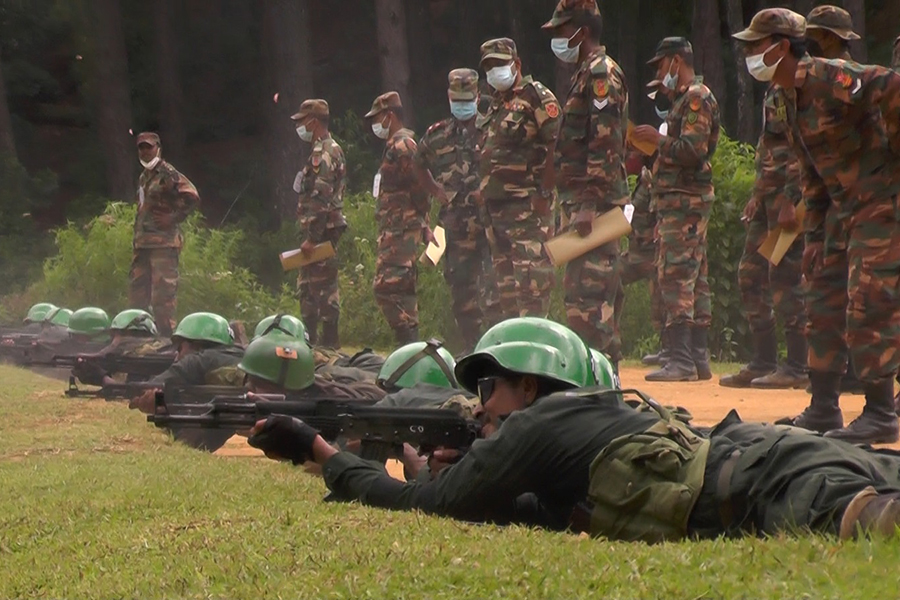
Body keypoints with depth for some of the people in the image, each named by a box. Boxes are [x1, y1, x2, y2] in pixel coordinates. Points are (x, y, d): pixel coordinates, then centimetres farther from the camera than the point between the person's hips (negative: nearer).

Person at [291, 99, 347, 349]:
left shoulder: (321, 155, -16)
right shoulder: (332, 150, 17)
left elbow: (320, 199, -23)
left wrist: (312, 237, -23)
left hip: (321, 229, -11)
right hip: (329, 228, 11)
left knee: (322, 285, -8)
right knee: (307, 286, 15)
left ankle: (329, 341, -6)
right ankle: (309, 339, 20)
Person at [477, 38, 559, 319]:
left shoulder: (536, 96, -5)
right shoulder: (495, 104, 22)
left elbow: (555, 145, -14)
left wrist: (545, 193, -19)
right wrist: (485, 192, 16)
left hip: (527, 205, -9)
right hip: (496, 206, 9)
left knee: (531, 276, -13)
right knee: (505, 282, 10)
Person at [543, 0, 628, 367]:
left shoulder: (601, 73, -11)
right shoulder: (585, 74, 21)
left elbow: (605, 144, -19)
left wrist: (589, 206, -24)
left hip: (594, 202, -11)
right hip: (584, 203, 11)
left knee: (587, 288, -13)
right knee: (591, 288, 12)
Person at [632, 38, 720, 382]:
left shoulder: (696, 98, -11)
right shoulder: (684, 99, 21)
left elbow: (693, 149, -21)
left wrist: (658, 139, -12)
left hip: (685, 201, -11)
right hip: (685, 201, 11)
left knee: (676, 277, -13)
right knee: (694, 280, 10)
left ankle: (681, 361, -17)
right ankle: (698, 358, 12)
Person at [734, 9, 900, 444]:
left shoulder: (828, 77, -16)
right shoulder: (793, 98, 14)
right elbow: (813, 174, 20)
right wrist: (814, 237, 19)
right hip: (843, 208, 10)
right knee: (825, 302, 12)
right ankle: (823, 409, 19)